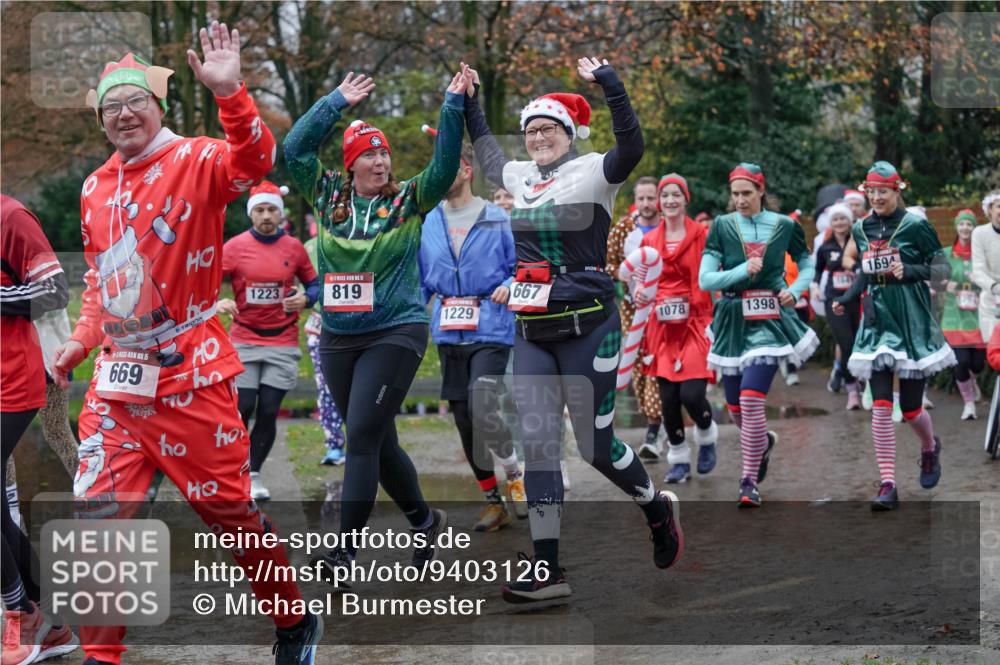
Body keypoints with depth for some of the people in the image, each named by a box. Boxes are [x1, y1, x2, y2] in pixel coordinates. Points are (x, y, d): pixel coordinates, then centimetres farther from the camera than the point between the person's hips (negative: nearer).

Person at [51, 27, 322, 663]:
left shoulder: (195, 161, -7)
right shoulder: (95, 188, 12)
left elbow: (254, 161, -30)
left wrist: (230, 92, -44)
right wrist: (84, 338, 12)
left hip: (190, 372, -5)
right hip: (118, 378, 5)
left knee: (229, 506, 4)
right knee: (99, 512, 0)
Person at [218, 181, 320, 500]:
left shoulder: (294, 247, 4)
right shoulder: (234, 247, -3)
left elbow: (313, 284, 13)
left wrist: (305, 299, -9)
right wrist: (217, 303, -22)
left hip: (283, 343, 2)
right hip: (244, 342, -1)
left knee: (268, 413, 1)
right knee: (242, 410, -6)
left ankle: (254, 475, 15)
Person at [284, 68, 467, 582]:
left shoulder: (408, 201, -1)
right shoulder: (328, 196, 5)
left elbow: (445, 167, -12)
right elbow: (294, 149, -1)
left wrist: (453, 106, -17)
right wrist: (337, 102, -2)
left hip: (395, 333, -4)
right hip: (337, 338, 4)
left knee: (363, 437, -12)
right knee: (378, 441, 13)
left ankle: (345, 550, -11)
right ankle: (425, 519, 33)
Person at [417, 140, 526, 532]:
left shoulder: (496, 219, -1)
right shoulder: (430, 222, 10)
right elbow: (422, 279, 17)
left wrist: (508, 287, -16)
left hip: (490, 331, -5)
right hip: (448, 334, 5)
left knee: (483, 410, -21)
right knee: (464, 420, 7)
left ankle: (514, 474, 6)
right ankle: (492, 501, 19)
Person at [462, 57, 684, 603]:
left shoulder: (591, 173, -5)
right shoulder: (521, 177, 13)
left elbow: (630, 148, -26)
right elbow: (487, 154, 35)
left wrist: (609, 84, -32)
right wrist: (469, 103, 31)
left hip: (587, 327, -6)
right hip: (531, 332, 6)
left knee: (595, 446, 0)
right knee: (536, 444, -2)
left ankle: (658, 509, 29)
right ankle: (546, 569, 1)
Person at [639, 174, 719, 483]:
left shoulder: (702, 235, -1)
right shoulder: (649, 240, 11)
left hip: (695, 323, -3)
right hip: (662, 326, 4)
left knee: (691, 393, -13)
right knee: (668, 397, 1)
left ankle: (707, 435, 18)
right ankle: (678, 459, 15)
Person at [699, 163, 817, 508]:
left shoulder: (784, 226, 1)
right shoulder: (721, 227, 0)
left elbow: (807, 263, 17)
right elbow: (705, 279, -5)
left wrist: (795, 289, -1)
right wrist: (743, 271, -17)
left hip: (768, 321, -2)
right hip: (732, 320, 3)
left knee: (751, 399, -17)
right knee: (735, 406, 9)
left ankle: (749, 481, -6)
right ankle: (763, 441, 44)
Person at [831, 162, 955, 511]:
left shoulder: (916, 226, -7)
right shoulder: (861, 229, 7)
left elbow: (942, 269, -5)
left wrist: (910, 271, -21)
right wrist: (846, 298, 6)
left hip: (912, 321, -3)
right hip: (877, 322, 3)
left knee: (911, 408, 3)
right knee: (881, 407, -7)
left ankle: (930, 448, 38)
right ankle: (887, 485, -5)